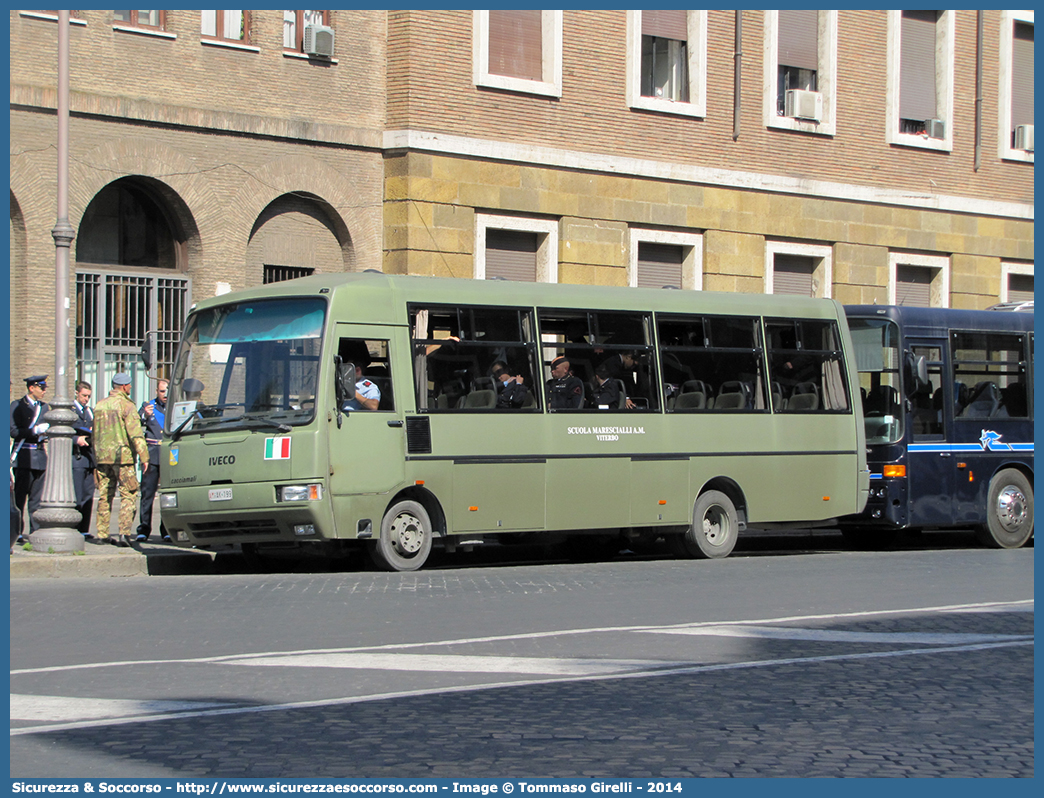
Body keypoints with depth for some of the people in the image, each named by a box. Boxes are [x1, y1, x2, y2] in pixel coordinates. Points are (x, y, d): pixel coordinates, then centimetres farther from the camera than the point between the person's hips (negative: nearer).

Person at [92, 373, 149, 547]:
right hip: (122, 455, -6)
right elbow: (136, 433, -15)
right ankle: (124, 533, -12)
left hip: (102, 456, 6)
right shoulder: (126, 405, -9)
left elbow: (94, 434, 19)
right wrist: (144, 458, -15)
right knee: (128, 495, -2)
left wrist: (96, 457, 25)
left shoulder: (100, 405, 13)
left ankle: (102, 534, 14)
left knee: (105, 496, 12)